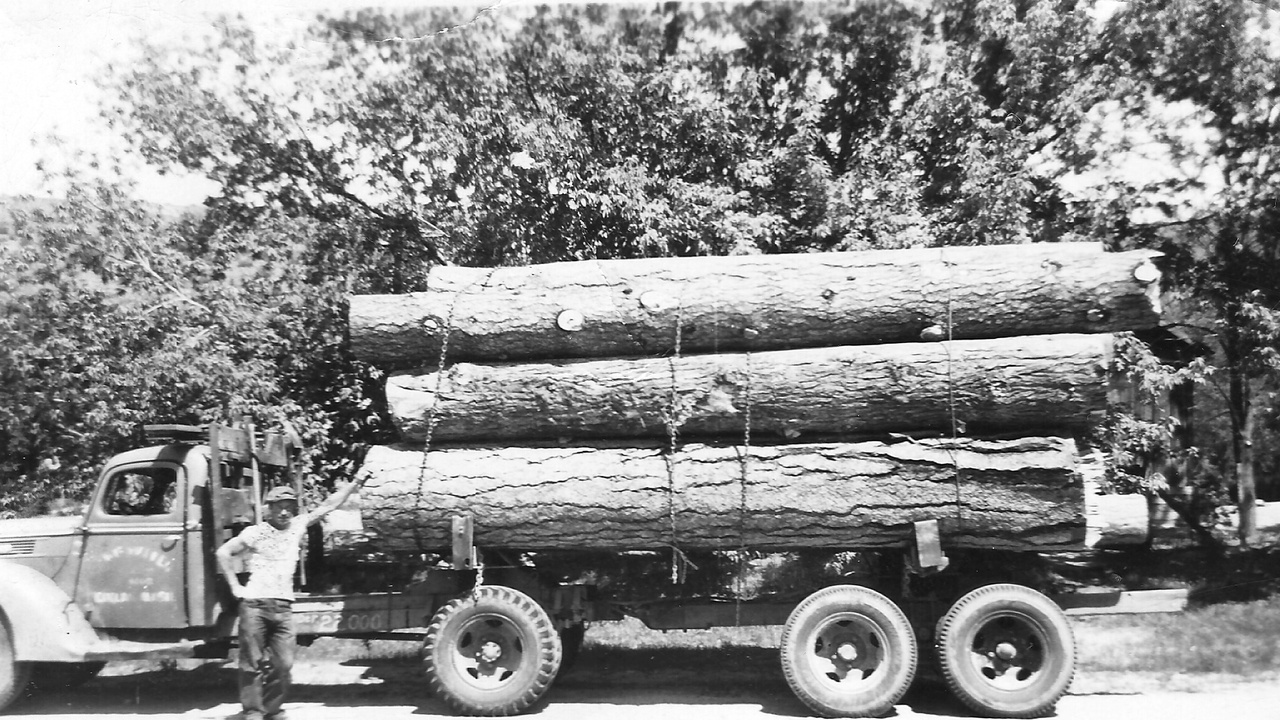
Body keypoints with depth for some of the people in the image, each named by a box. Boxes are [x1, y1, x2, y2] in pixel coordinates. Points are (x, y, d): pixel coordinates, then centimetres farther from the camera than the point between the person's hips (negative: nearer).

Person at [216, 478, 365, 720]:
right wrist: (235, 586, -3)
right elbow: (223, 552, -1)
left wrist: (356, 482, 11)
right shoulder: (256, 532, -1)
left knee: (283, 663, -1)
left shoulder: (298, 526, 11)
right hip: (255, 604, -3)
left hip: (283, 607, 3)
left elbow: (329, 505, 11)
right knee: (252, 663, 1)